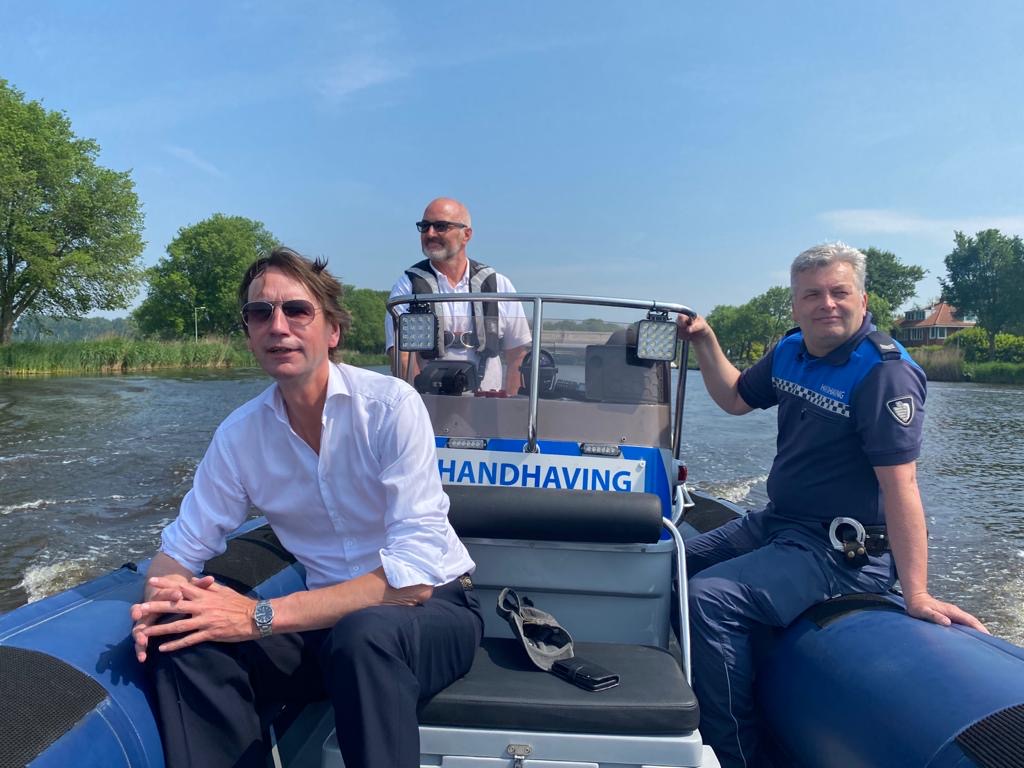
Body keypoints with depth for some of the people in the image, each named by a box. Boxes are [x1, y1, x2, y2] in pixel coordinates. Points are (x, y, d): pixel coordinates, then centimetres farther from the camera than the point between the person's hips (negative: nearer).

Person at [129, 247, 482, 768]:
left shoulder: (391, 406, -18)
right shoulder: (240, 433, -2)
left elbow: (413, 578, -25)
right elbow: (181, 548, 5)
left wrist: (261, 616, -29)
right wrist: (161, 597, -19)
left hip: (434, 608, -3)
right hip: (329, 618, 4)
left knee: (364, 631, -37)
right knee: (180, 641, -19)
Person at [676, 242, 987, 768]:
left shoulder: (885, 372, -20)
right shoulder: (790, 351, 5)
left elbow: (899, 483, -25)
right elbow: (735, 399, 22)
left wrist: (917, 594, -27)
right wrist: (705, 342, 8)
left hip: (844, 552, -9)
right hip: (775, 524, 9)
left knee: (710, 599, -26)